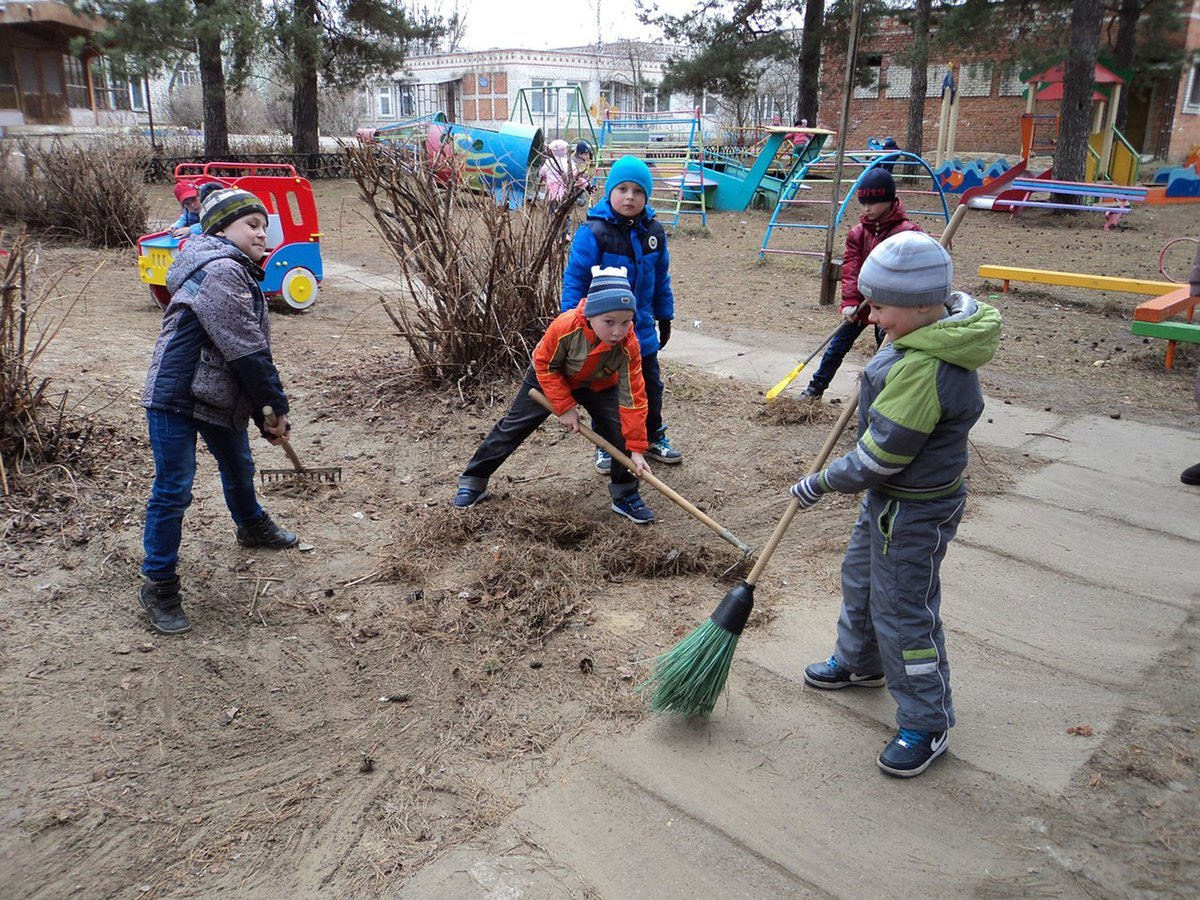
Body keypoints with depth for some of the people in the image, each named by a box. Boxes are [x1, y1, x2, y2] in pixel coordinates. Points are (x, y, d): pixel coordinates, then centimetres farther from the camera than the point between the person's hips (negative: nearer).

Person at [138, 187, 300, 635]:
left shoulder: (240, 274, 13)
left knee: (239, 467, 27)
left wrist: (266, 408, 9)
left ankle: (252, 527, 54)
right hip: (175, 398, -10)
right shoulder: (220, 272, -21)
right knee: (173, 490, -4)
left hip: (221, 396, 10)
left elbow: (252, 348, 13)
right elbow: (245, 351, -22)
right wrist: (276, 406, -14)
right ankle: (158, 586, 7)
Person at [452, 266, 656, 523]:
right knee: (513, 427, 1)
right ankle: (473, 483, 15)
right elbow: (544, 364, -22)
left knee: (622, 433, -13)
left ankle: (625, 495, 6)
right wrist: (564, 407, -24)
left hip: (598, 386, 2)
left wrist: (636, 449, -29)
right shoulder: (566, 326, -40)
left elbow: (633, 398, -28)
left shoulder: (628, 346, -34)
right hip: (550, 377, -1)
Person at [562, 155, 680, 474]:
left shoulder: (654, 231, -1)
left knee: (650, 386, 18)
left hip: (642, 329, 5)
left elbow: (661, 278, 10)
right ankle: (605, 446, 28)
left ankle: (653, 437, 38)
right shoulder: (593, 231, -18)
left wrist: (664, 316, 13)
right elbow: (574, 279, -16)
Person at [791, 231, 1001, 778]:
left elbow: (879, 457, -27)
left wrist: (822, 483, -14)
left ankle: (927, 725, 21)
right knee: (861, 577, 27)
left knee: (903, 613, 3)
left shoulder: (923, 368, -33)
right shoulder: (946, 323, -3)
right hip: (889, 498, 11)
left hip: (914, 512, -11)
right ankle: (859, 662, 50)